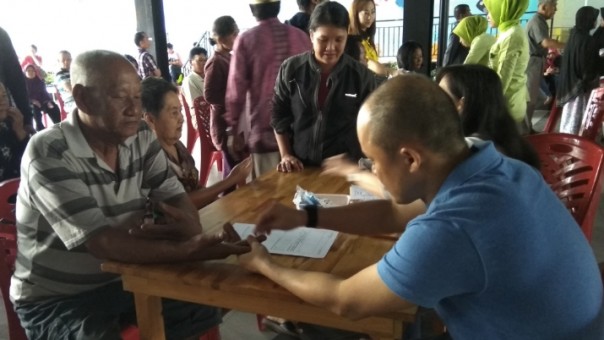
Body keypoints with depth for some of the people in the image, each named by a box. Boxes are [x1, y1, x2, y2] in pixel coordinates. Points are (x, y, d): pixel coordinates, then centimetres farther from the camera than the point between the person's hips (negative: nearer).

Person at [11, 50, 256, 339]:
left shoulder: (141, 138, -4)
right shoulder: (48, 154, -22)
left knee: (213, 301, -2)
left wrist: (185, 226, -30)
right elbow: (101, 243, -30)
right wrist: (187, 250, -42)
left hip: (124, 280, 6)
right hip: (56, 299, -6)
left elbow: (179, 203, -6)